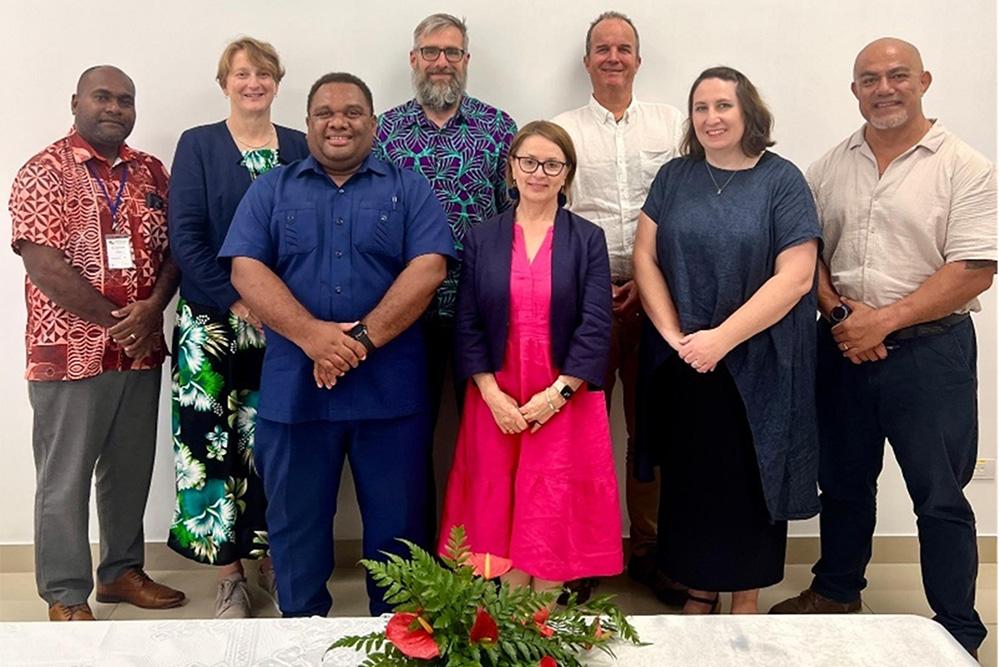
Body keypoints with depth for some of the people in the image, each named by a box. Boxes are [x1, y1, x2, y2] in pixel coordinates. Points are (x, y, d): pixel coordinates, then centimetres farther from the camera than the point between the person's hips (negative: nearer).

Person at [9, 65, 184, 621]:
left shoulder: (151, 173, 10)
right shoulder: (45, 173, -6)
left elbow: (173, 250, 7)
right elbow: (45, 268, -14)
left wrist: (153, 308, -11)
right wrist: (116, 321, -14)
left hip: (142, 351, 5)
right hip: (71, 353, -5)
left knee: (131, 471, 15)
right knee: (65, 480, 4)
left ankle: (121, 571, 32)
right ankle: (67, 596, 17)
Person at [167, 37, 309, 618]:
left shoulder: (300, 148, 10)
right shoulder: (197, 146, 5)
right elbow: (185, 236, -3)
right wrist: (237, 302, -11)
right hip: (217, 324, -2)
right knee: (219, 440, -2)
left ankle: (272, 556, 20)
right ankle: (230, 575, 11)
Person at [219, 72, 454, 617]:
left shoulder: (409, 188, 7)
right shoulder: (271, 190, 10)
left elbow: (428, 269, -6)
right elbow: (247, 270, -2)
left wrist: (362, 338, -16)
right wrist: (312, 335, -18)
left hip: (390, 388, -1)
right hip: (293, 388, 1)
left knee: (397, 523, 8)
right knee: (295, 522, 12)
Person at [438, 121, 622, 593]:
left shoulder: (587, 240, 3)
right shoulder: (481, 240, 6)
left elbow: (595, 327, -4)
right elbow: (467, 326, 2)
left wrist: (556, 394, -12)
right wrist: (493, 396, -9)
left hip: (564, 402, -1)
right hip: (496, 402, 1)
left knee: (554, 519, 0)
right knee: (501, 517, 4)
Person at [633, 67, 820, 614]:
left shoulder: (782, 181, -4)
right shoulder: (674, 177, 6)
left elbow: (795, 277, -11)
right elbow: (645, 257, 2)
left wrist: (722, 338, -16)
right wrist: (673, 335, -9)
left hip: (757, 364, -2)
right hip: (680, 364, 3)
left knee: (748, 477, 7)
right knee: (690, 477, 9)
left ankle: (746, 597, 23)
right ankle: (698, 590, 26)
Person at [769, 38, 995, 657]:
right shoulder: (831, 167, 8)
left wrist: (882, 320, -16)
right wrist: (838, 312, -9)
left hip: (930, 349, -4)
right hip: (843, 347, 4)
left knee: (941, 498, 3)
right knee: (843, 481, 17)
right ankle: (837, 593, 36)